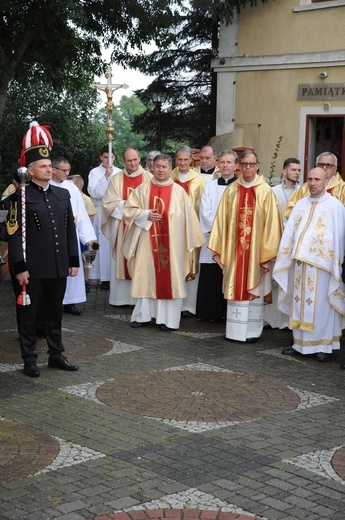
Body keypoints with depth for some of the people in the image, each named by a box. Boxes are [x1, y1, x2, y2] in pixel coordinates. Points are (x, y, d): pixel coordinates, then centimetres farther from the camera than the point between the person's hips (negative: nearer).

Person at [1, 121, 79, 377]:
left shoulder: (63, 194, 10)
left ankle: (56, 355, 26)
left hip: (58, 267, 5)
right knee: (30, 315, 5)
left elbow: (70, 230, 13)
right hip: (33, 269, -5)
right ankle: (29, 360, 14)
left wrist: (74, 261, 9)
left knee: (55, 314, 15)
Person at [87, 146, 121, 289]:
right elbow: (93, 192, -9)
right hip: (101, 212, -2)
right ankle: (105, 278, -2)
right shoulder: (94, 173, 3)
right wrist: (105, 177, -13)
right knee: (103, 244, -5)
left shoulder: (119, 173, 9)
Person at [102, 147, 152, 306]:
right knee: (122, 260, 1)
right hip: (122, 227, 1)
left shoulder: (149, 177, 3)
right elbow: (108, 203, 0)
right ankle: (121, 297, 6)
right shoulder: (116, 179, 5)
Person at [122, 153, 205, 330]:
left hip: (171, 242, -1)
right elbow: (129, 209, 6)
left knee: (169, 278, 0)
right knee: (145, 276, 5)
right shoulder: (143, 189, 4)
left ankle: (167, 318, 7)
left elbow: (188, 218, 2)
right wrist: (145, 215, -11)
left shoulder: (178, 191, 1)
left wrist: (191, 242, 0)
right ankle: (141, 314, 15)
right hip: (148, 241, 1)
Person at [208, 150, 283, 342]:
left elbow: (271, 224, -5)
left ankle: (253, 331, 13)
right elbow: (222, 221, 5)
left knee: (254, 288, 4)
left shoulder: (266, 192, -4)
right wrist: (220, 250, 2)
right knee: (235, 288, 7)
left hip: (256, 250, -2)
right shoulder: (231, 191, 5)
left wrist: (267, 252, -8)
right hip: (234, 249, 3)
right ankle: (234, 329, 16)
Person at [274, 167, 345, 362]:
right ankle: (300, 342, 19)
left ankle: (325, 345, 10)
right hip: (298, 262, 5)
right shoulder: (300, 205, 14)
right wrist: (284, 260, 10)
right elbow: (289, 234, 15)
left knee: (321, 306, 0)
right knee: (299, 303, 9)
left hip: (321, 263, -5)